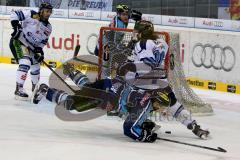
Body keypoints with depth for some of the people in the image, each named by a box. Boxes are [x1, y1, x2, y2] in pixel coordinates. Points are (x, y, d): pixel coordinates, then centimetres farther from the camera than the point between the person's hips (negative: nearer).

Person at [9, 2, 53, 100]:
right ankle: (18, 90, -27)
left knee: (36, 66, 19)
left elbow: (43, 40, 8)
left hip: (30, 46, 9)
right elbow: (15, 14, -19)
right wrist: (15, 26, -28)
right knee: (25, 63, -26)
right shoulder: (32, 15, -18)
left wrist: (39, 50, -8)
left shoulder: (48, 28, 3)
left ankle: (35, 88, 42)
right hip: (18, 41, -9)